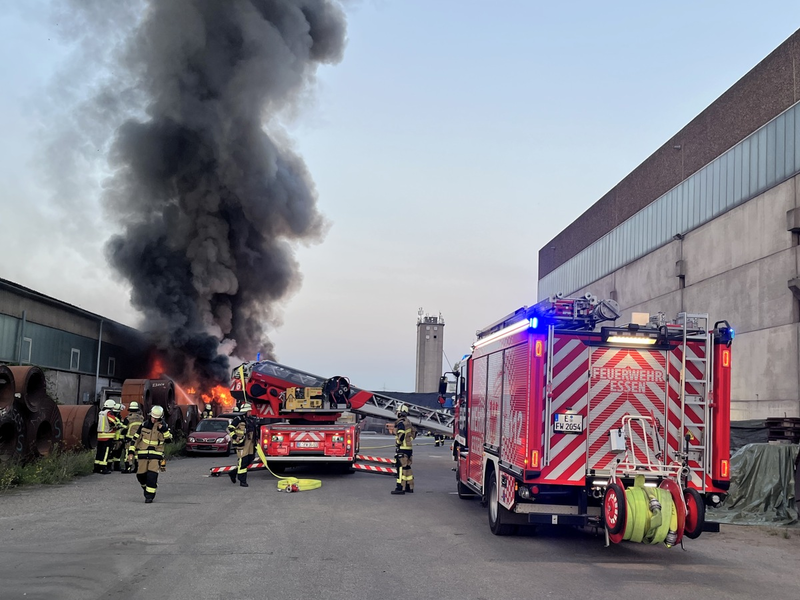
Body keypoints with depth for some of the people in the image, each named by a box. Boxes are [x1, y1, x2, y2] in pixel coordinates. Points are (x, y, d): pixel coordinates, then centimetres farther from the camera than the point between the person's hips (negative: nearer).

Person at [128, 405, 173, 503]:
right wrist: (131, 452, 2)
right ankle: (146, 488, 34)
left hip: (156, 455, -2)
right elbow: (134, 439, 7)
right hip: (143, 454, 2)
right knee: (141, 475, 5)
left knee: (152, 475, -14)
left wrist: (164, 430, -20)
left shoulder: (163, 426, 0)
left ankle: (150, 495, -7)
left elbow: (169, 440, -6)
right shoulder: (143, 425, 2)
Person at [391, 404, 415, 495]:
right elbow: (412, 434, 21)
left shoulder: (400, 423, -14)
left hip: (402, 449, -9)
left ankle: (401, 488, -8)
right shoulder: (409, 422, 15)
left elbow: (401, 435, -25)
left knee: (401, 468, -7)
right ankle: (410, 487, 17)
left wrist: (398, 444, -16)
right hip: (409, 448, 9)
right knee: (407, 468, 13)